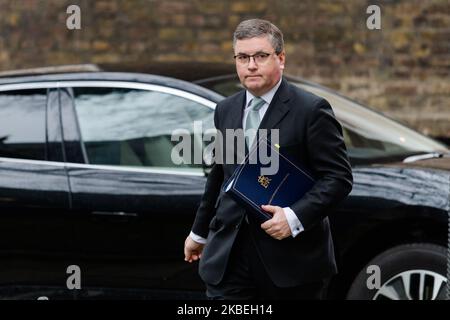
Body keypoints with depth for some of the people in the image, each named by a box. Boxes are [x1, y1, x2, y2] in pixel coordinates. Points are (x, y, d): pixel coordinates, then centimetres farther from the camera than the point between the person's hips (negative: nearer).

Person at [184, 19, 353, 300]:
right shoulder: (226, 110, 13)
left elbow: (339, 177, -10)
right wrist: (199, 232, 31)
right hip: (229, 255, 4)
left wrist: (295, 217, -21)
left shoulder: (311, 110, -7)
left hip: (291, 254, -4)